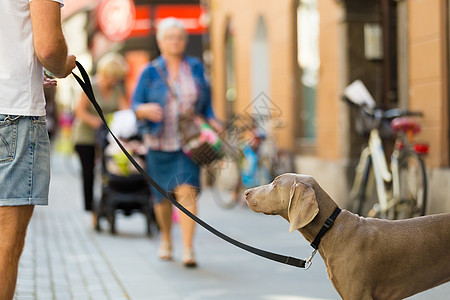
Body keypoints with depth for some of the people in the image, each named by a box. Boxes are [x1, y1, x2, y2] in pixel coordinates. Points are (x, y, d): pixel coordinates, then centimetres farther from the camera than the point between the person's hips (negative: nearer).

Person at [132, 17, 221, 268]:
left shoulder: (196, 68, 8)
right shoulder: (150, 72, 2)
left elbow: (206, 103, 15)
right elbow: (135, 106, 1)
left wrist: (213, 123, -1)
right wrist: (147, 110, -21)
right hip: (160, 143, 0)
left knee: (187, 191, -17)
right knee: (163, 197, 10)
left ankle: (188, 248, -19)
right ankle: (166, 239, 36)